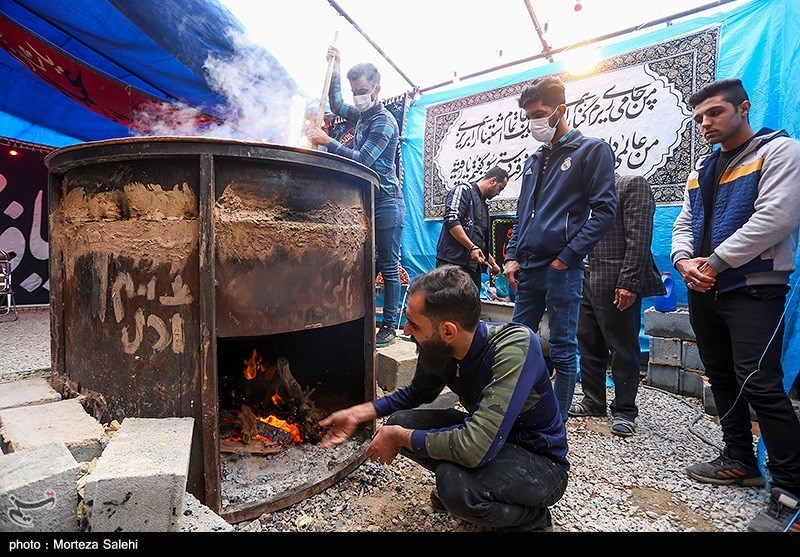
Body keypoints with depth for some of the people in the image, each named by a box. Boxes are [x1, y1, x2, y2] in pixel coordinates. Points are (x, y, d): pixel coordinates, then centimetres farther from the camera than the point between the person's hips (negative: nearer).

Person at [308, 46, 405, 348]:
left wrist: (328, 142, -18)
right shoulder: (363, 115, 18)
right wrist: (336, 69, 24)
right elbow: (336, 106, 35)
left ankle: (389, 328, 0)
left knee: (388, 267, -5)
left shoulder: (384, 121, -9)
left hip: (386, 201, -9)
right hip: (366, 199, 9)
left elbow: (362, 160, -19)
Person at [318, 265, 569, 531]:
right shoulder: (438, 348, -13)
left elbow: (474, 448, -40)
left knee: (455, 485, -33)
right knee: (399, 422, -8)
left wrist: (400, 438, -24)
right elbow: (417, 393, 11)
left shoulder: (515, 347, -34)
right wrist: (357, 414, 2)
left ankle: (534, 518, -2)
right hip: (484, 438, 6)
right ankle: (456, 486, 14)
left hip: (541, 461, -6)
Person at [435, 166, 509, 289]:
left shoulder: (483, 204, 27)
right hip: (452, 261, -9)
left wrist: (492, 262, 30)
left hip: (473, 266, 9)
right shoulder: (464, 190, 1)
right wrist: (472, 247, -18)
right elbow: (451, 220, -15)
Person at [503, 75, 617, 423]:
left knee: (562, 350, 2)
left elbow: (604, 211, -8)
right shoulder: (534, 160, 20)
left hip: (562, 269, -7)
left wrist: (567, 256, -13)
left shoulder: (592, 150, 1)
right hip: (527, 269, 7)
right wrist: (512, 257, 9)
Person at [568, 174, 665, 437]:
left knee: (623, 348, 4)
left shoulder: (633, 185, -3)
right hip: (586, 282, 8)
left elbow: (639, 239, -13)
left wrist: (628, 283, -19)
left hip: (617, 285, -7)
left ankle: (624, 410, 17)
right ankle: (593, 401, 28)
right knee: (589, 344, 13)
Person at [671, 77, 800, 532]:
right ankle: (740, 461, 28)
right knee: (722, 379, 13)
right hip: (704, 291, 8)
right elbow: (684, 224, 13)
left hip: (754, 290, -7)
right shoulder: (703, 169, 18)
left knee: (760, 385, -11)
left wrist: (714, 263, -17)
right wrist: (684, 261, -7)